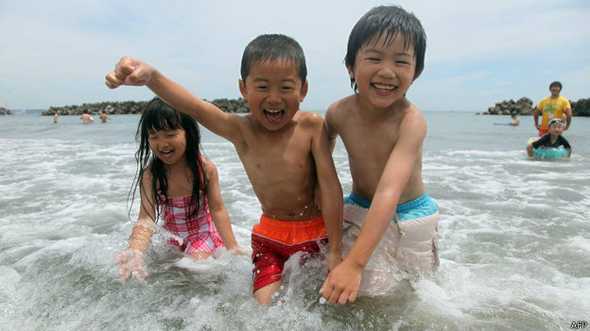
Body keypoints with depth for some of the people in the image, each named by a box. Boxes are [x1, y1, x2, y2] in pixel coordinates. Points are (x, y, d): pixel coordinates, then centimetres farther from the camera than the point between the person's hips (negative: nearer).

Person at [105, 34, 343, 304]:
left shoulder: (311, 127, -19)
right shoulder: (240, 131, -13)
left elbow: (330, 186, -18)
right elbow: (194, 107, -28)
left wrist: (335, 250, -16)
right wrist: (150, 76, -48)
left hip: (316, 231, -1)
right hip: (270, 233, 2)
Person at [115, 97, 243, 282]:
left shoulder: (206, 168, -20)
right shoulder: (150, 175, -18)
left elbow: (218, 210, -13)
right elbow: (146, 218, -25)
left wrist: (232, 247, -14)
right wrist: (136, 251, -45)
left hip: (203, 232, -3)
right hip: (172, 238, 3)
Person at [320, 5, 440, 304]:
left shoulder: (411, 121, -29)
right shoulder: (339, 112, -16)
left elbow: (389, 191, -39)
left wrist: (354, 263, -44)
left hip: (408, 218, -2)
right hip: (359, 214, 2)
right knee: (358, 296, 4)